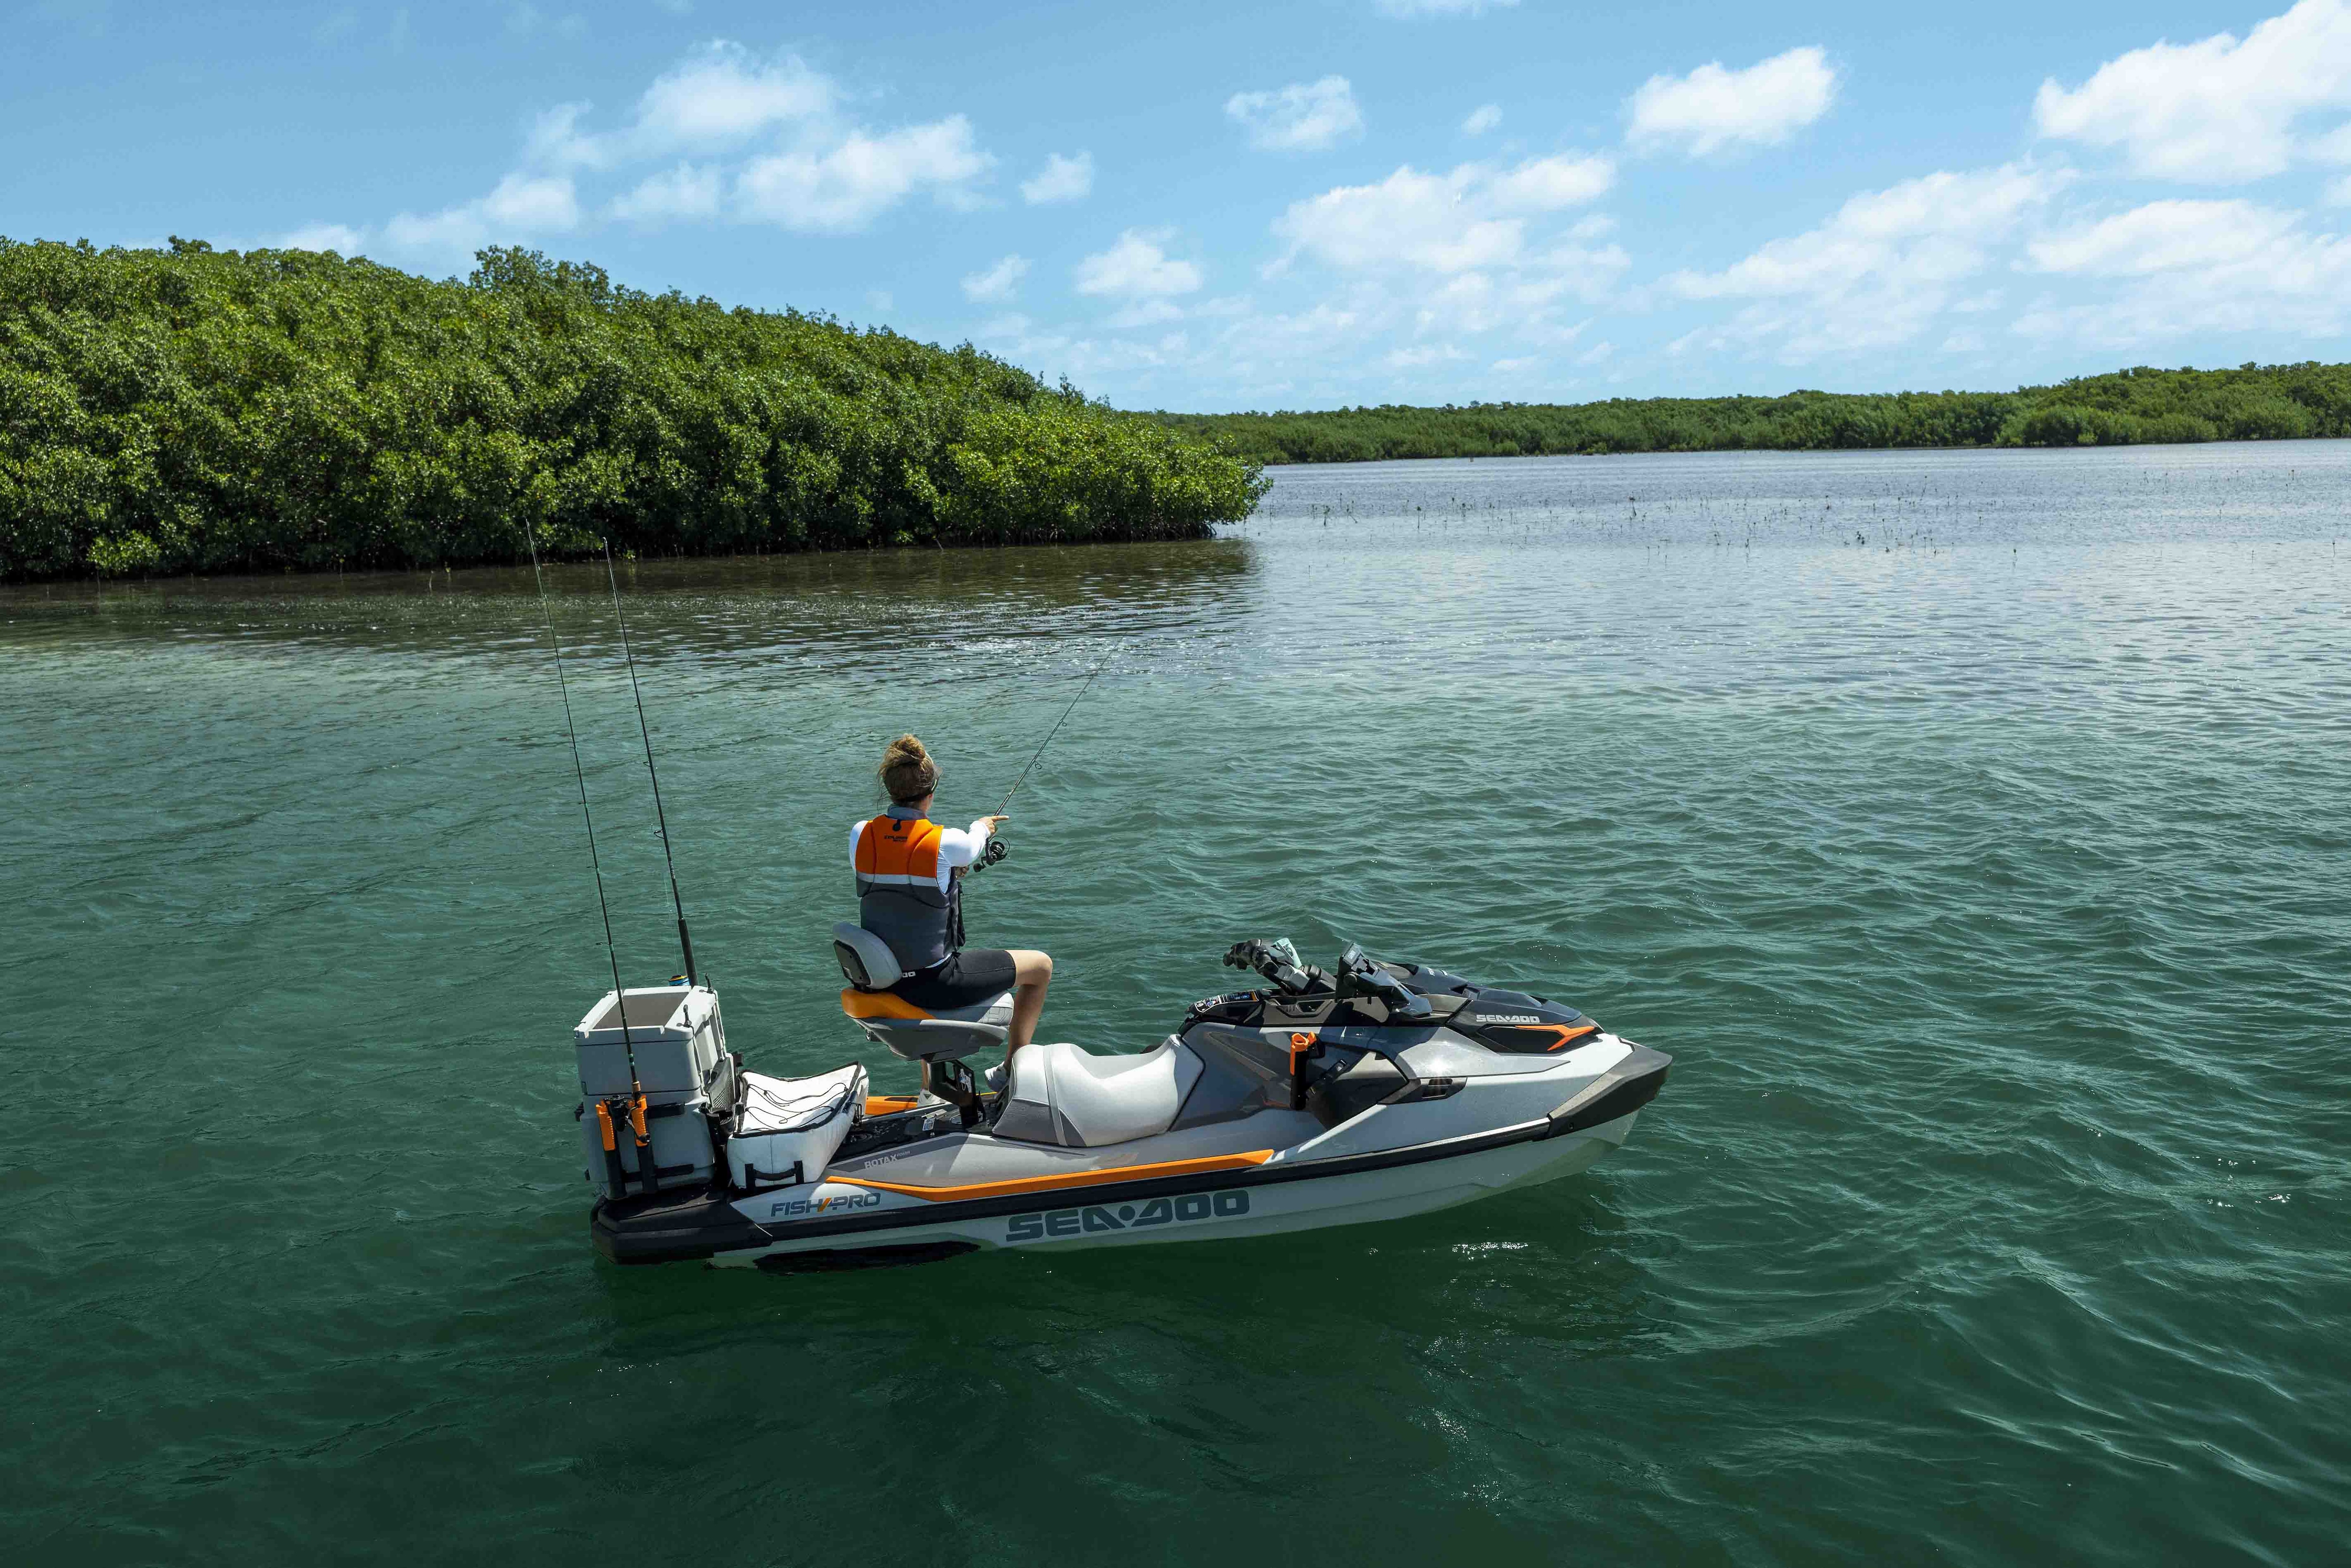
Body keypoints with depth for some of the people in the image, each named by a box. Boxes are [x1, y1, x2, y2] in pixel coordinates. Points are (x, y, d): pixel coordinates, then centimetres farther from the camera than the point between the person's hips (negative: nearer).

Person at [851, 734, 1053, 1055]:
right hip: (933, 986, -6)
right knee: (1041, 966, 12)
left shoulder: (860, 836, -7)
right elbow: (974, 846, 3)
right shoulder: (947, 843, -20)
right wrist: (981, 827, 28)